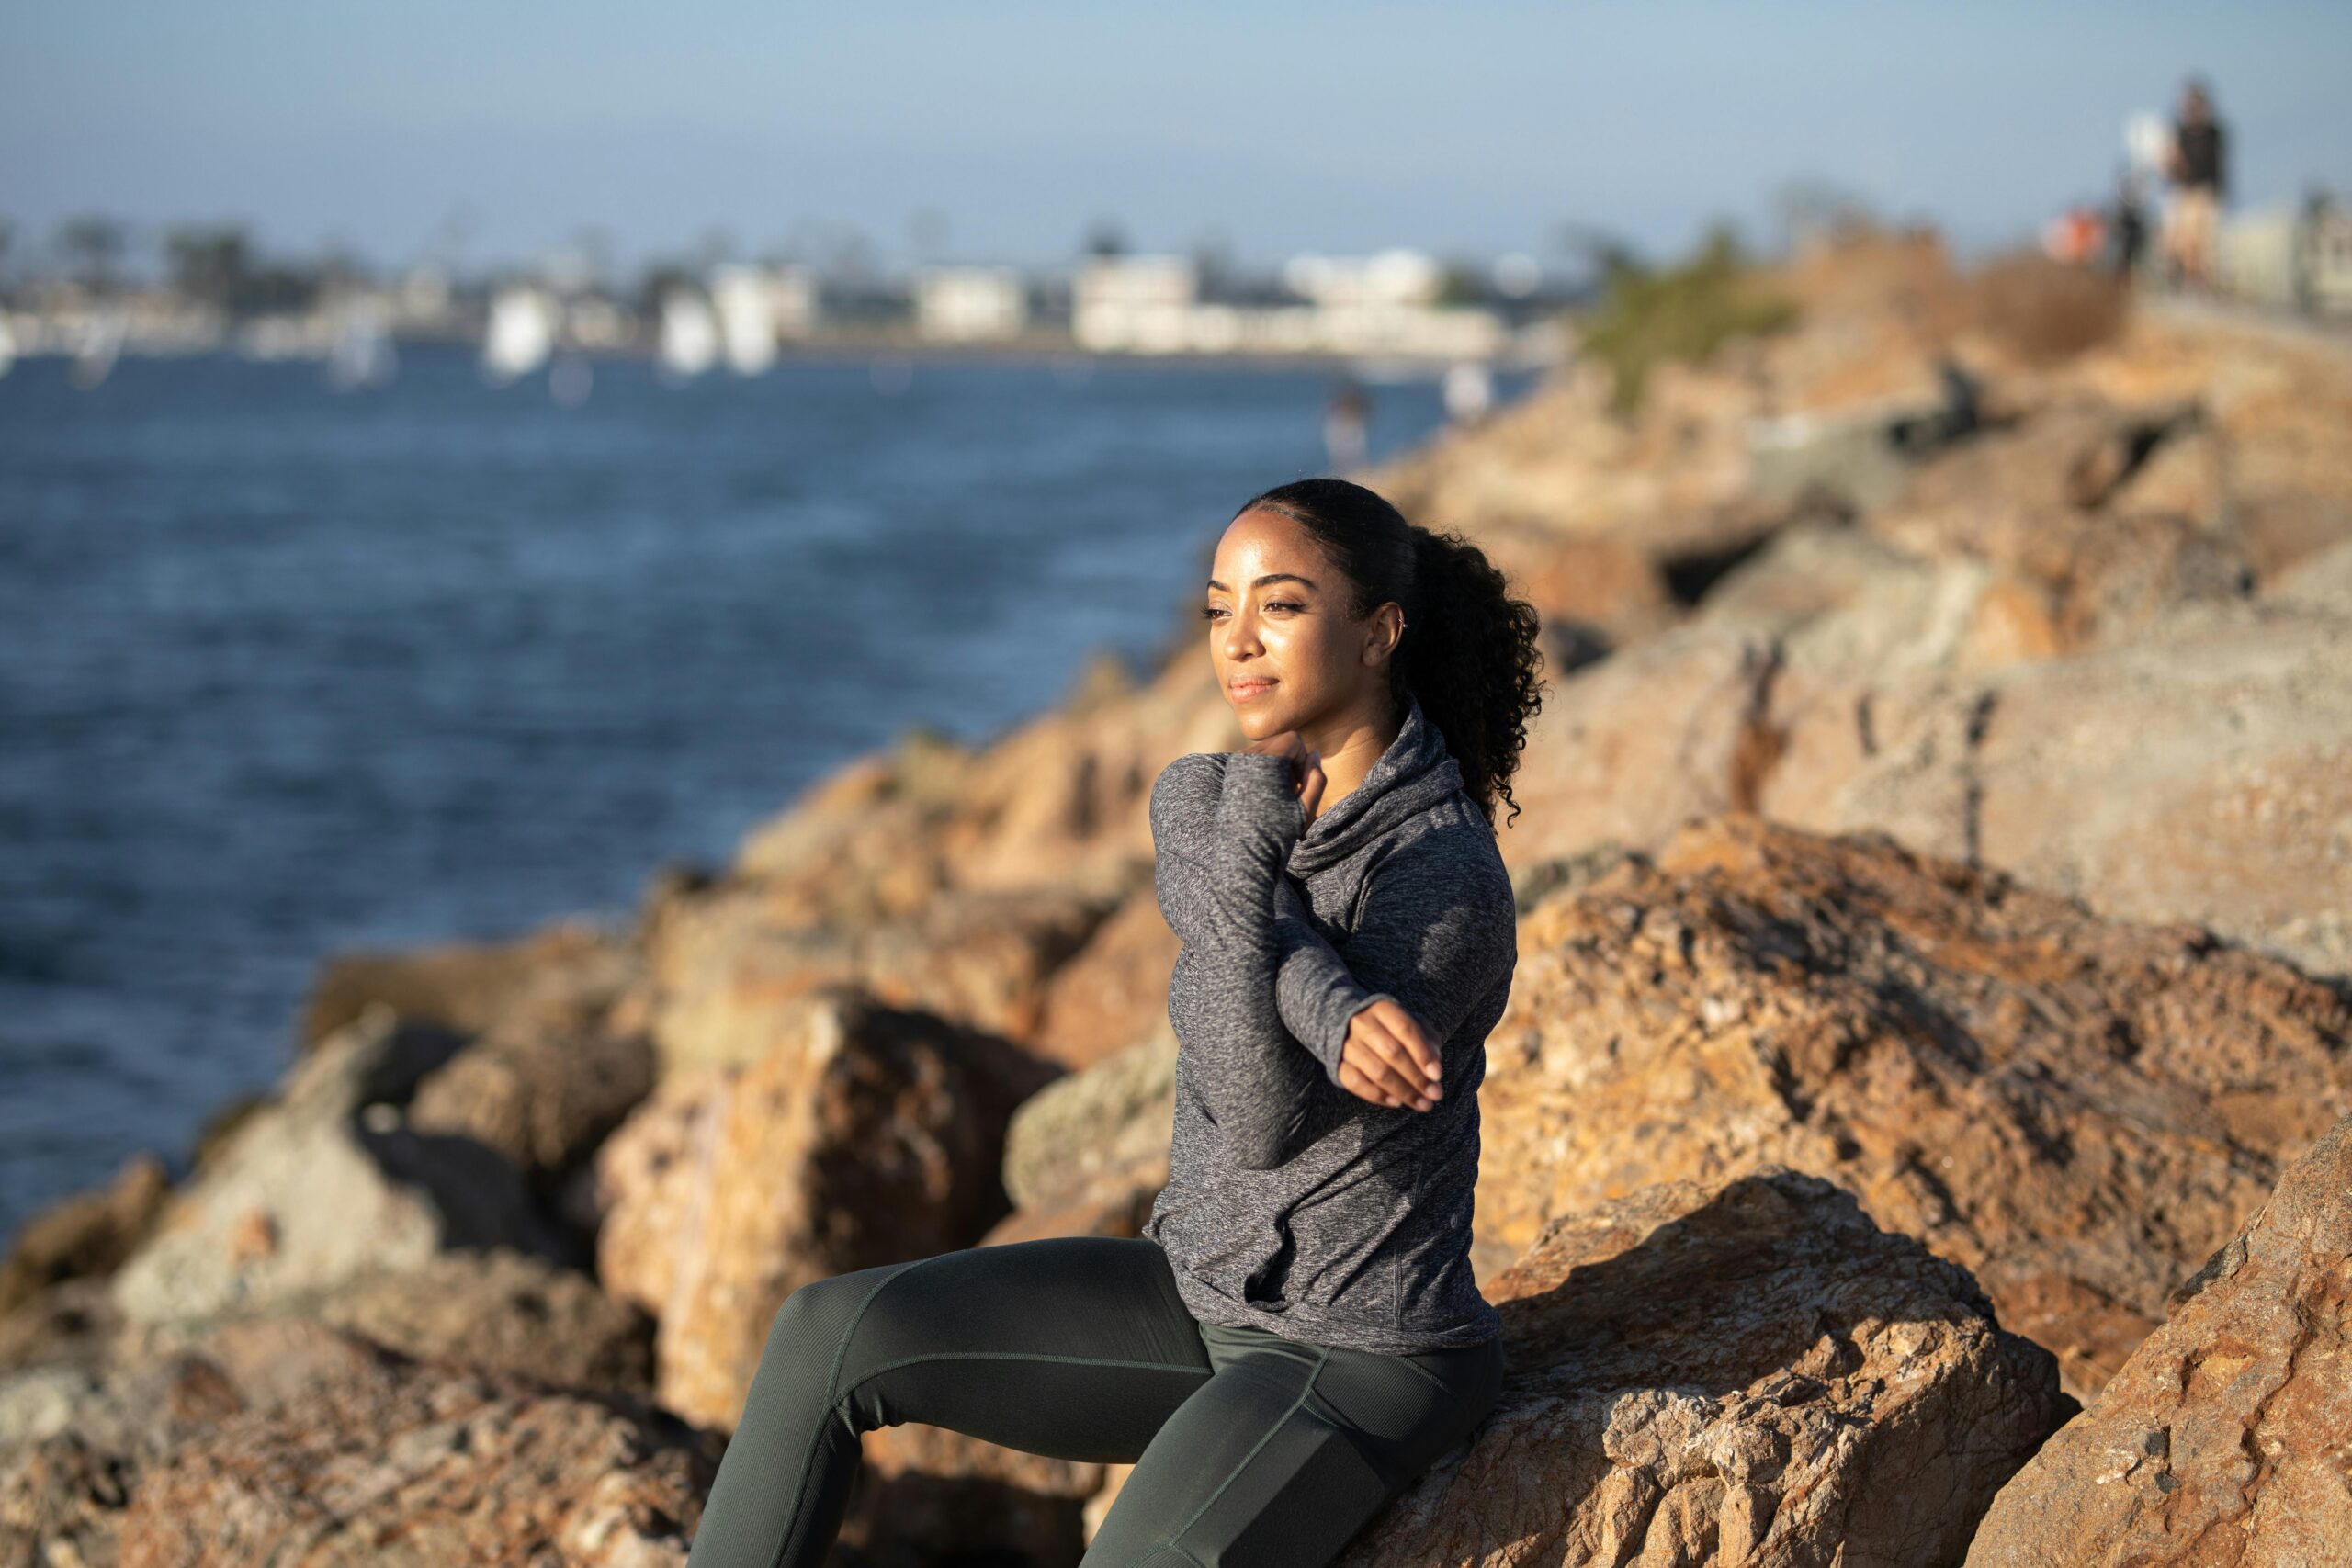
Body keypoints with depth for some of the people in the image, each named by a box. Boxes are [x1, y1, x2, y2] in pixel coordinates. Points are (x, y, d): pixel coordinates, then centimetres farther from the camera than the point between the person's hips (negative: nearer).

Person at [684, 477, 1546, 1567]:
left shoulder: (1449, 882, -22)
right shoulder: (1196, 800, 2)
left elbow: (1264, 1125, -27)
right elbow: (1211, 902, -21)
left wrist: (1247, 854, -35)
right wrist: (1334, 1015, -41)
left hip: (1361, 1357, -8)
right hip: (1205, 1291, 8)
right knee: (829, 1336, -4)